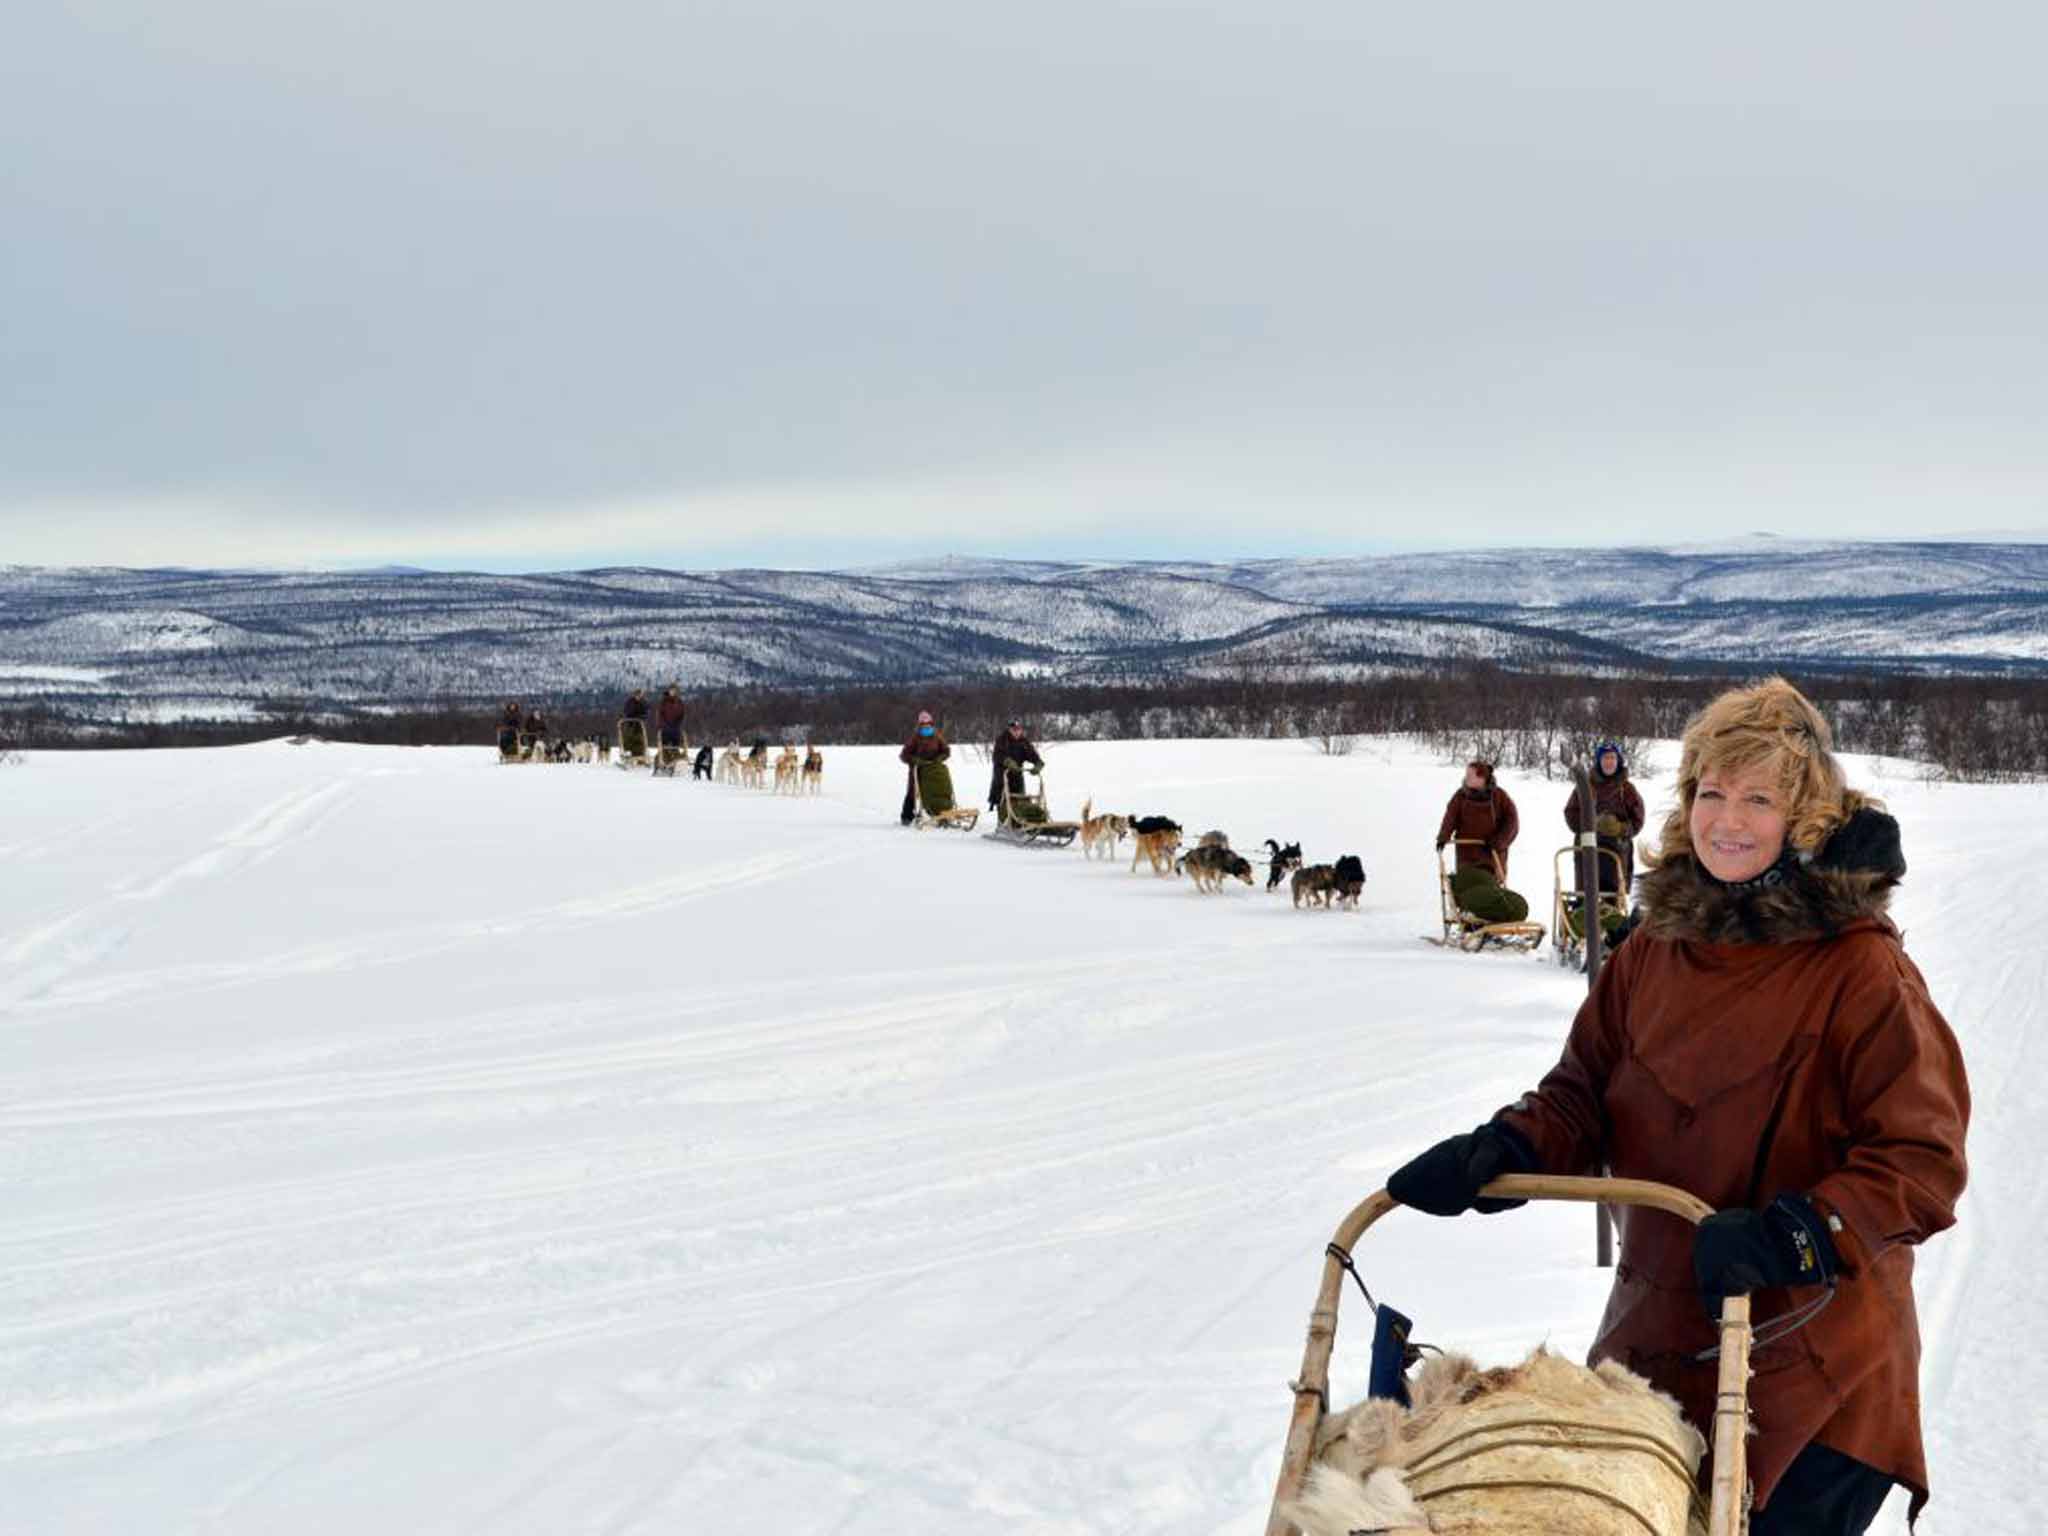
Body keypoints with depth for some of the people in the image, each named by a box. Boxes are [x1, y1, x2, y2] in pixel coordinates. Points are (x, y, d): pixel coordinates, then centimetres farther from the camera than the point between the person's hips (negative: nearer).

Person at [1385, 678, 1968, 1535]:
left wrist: (1786, 1234, -27)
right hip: (1656, 1338, 5)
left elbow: (1923, 1161, -14)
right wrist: (1495, 1153, -9)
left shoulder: (1860, 969, -12)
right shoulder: (1657, 949, 4)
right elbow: (1584, 1095, 11)